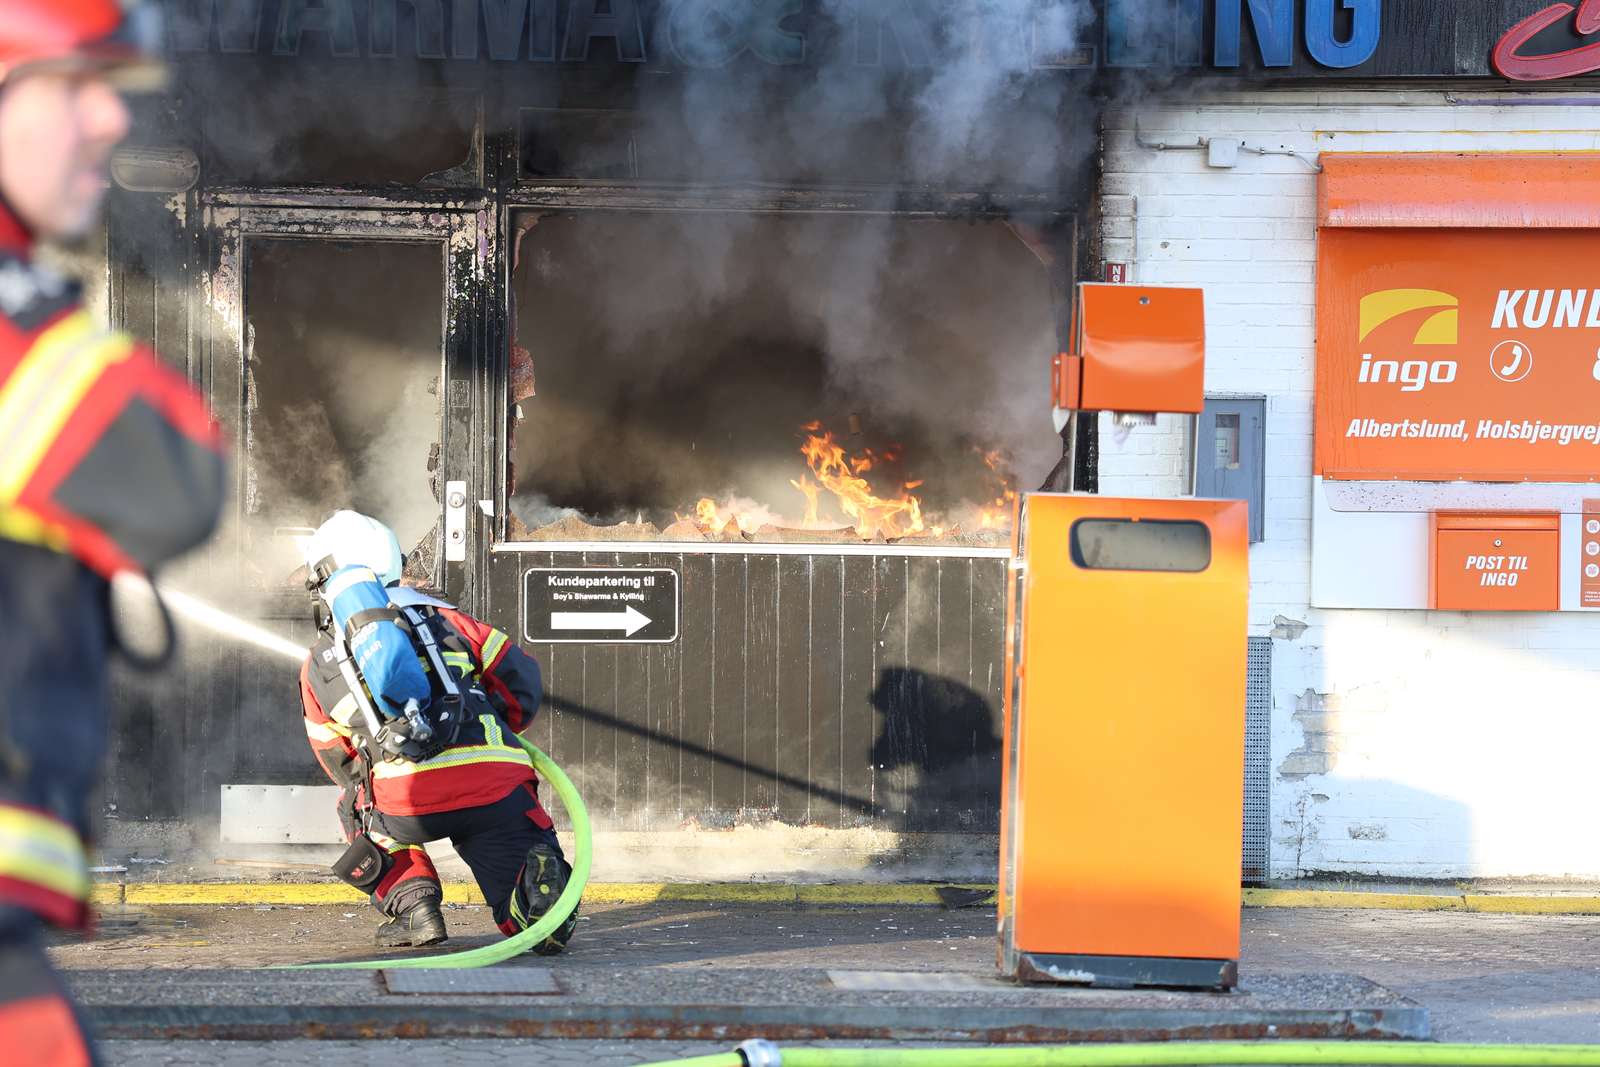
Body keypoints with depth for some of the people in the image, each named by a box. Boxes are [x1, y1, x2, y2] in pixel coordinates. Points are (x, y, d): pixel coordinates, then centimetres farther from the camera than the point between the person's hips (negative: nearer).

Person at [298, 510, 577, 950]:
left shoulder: (317, 666, 21)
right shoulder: (441, 617, 21)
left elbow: (339, 762, 29)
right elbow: (522, 677, 16)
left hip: (407, 803, -1)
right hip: (497, 791, 1)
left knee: (359, 810, 34)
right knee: (523, 914, 14)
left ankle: (412, 905, 14)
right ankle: (539, 877, -20)